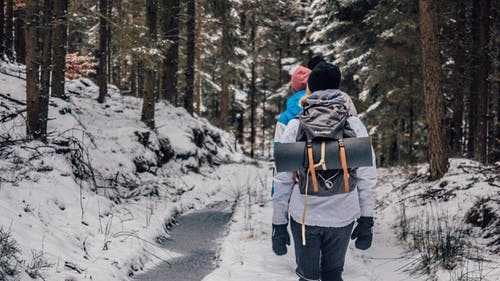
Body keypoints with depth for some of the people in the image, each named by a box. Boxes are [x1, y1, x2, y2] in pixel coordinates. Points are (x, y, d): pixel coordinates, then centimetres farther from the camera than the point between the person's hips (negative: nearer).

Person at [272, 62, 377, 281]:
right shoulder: (354, 125, -3)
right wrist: (366, 221, 3)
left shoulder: (296, 126, -5)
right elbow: (367, 177, -5)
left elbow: (282, 180, -5)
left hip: (304, 215, -1)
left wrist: (279, 224, 2)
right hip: (342, 216, 1)